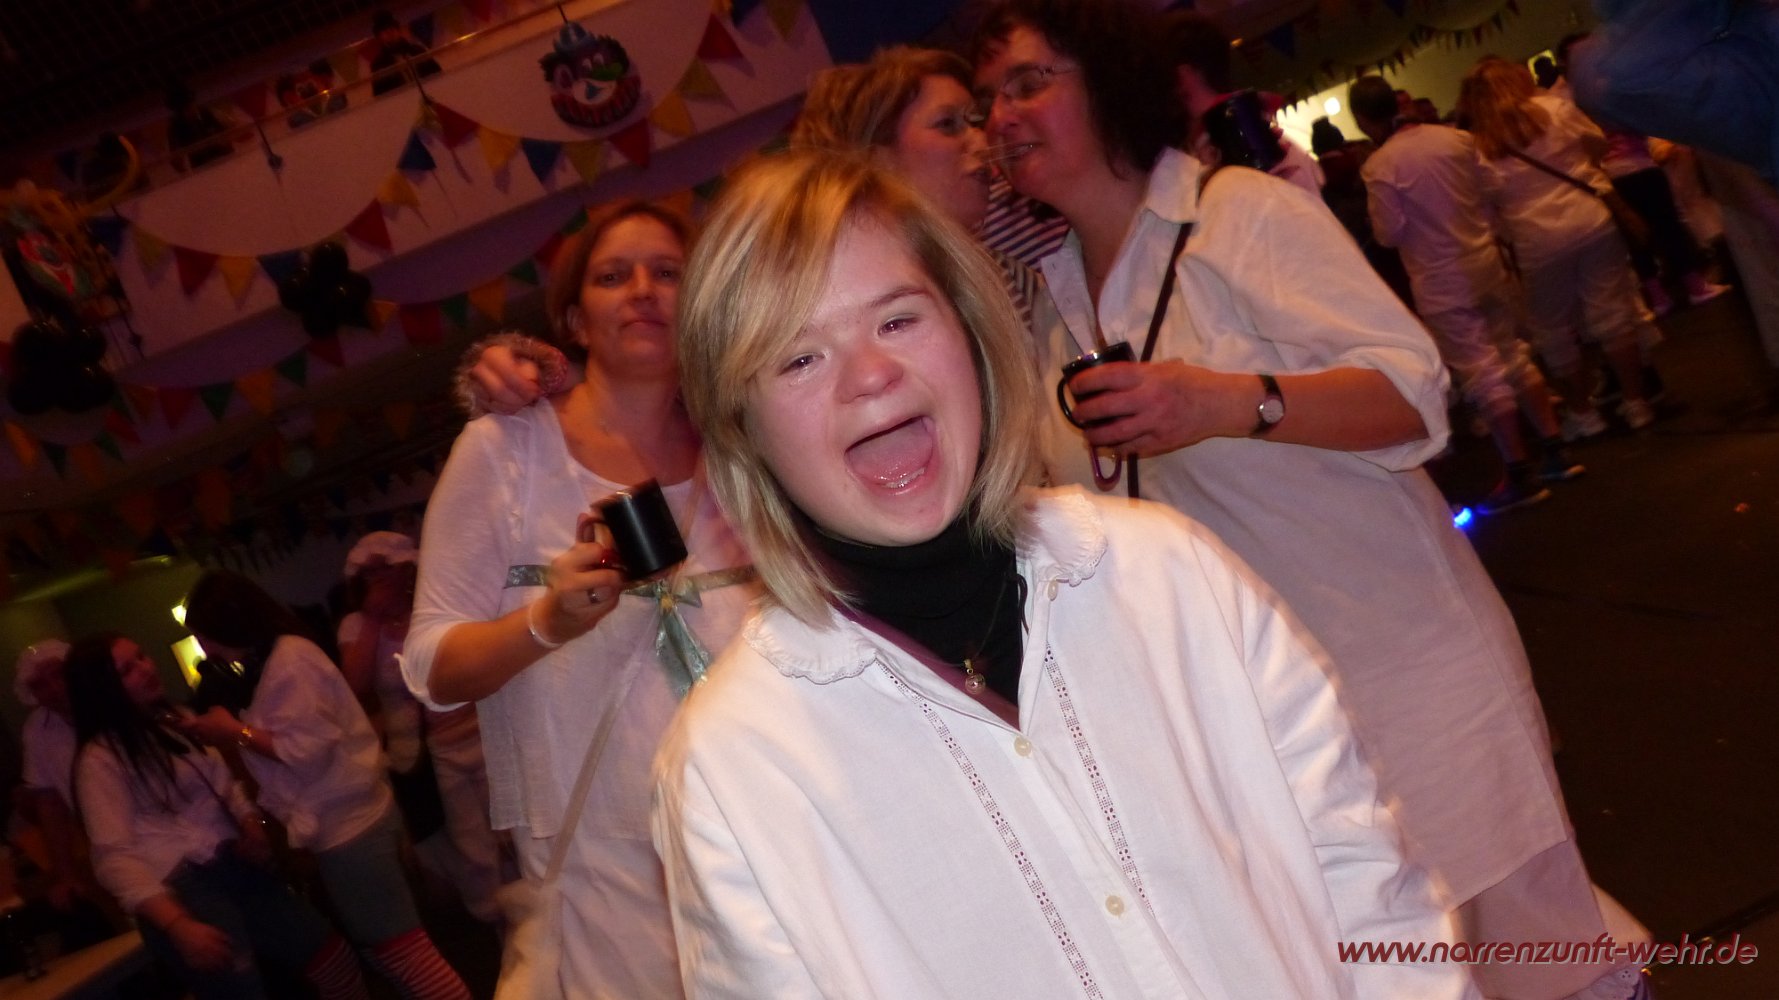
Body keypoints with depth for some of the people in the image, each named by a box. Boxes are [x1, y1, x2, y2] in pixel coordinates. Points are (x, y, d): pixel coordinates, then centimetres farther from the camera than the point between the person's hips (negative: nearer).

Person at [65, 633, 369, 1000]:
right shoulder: (100, 759, -5)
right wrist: (178, 925, -24)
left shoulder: (178, 723, 17)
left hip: (234, 865, 7)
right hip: (179, 888, -6)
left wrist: (252, 826, -1)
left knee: (334, 956, -2)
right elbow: (114, 858, -14)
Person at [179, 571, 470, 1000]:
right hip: (341, 821, 10)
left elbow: (307, 748, -20)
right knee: (390, 944, 14)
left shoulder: (289, 659, -15)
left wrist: (235, 732, -11)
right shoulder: (273, 659, 16)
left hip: (346, 824, -10)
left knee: (396, 944, -6)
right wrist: (214, 732, 12)